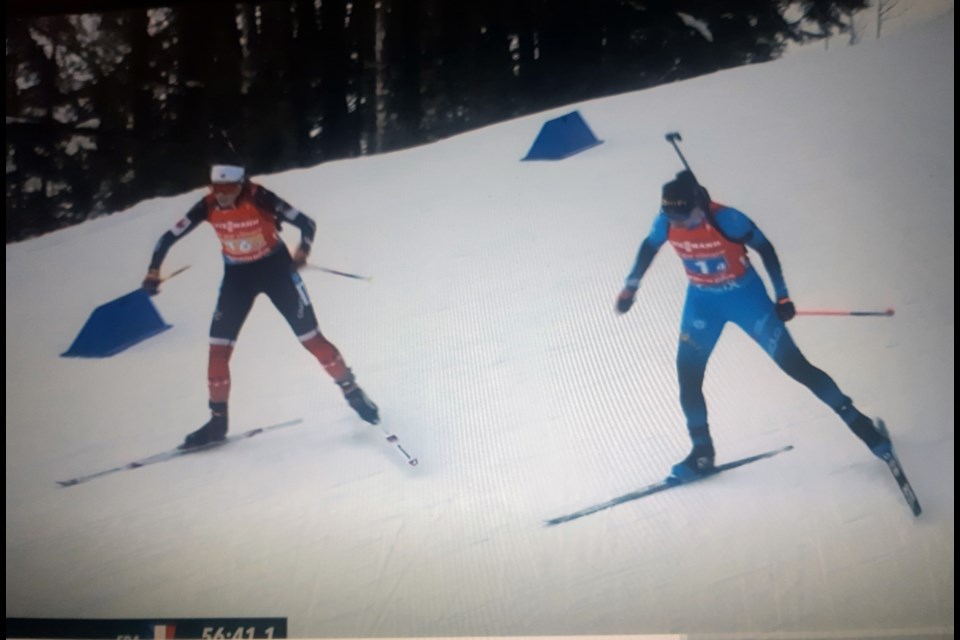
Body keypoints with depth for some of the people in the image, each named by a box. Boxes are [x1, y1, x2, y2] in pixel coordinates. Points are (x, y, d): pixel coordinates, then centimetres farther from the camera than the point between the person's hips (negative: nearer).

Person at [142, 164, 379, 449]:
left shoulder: (259, 198, -24)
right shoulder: (207, 206, -15)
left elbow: (306, 223, -20)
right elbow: (169, 238, -4)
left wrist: (302, 251, -36)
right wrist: (154, 271, -11)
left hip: (276, 268, -3)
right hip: (237, 275, 3)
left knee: (309, 336, -4)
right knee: (218, 347, -2)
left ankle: (352, 391, 14)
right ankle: (218, 420, 10)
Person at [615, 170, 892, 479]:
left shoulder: (726, 219, -28)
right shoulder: (666, 223, -17)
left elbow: (765, 249, -13)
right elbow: (649, 248, 6)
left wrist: (782, 296, -8)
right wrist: (630, 288, 10)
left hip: (745, 295, -4)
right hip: (702, 300, 4)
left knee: (793, 363, -5)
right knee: (687, 376, -1)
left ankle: (857, 421, 8)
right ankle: (702, 451, 16)